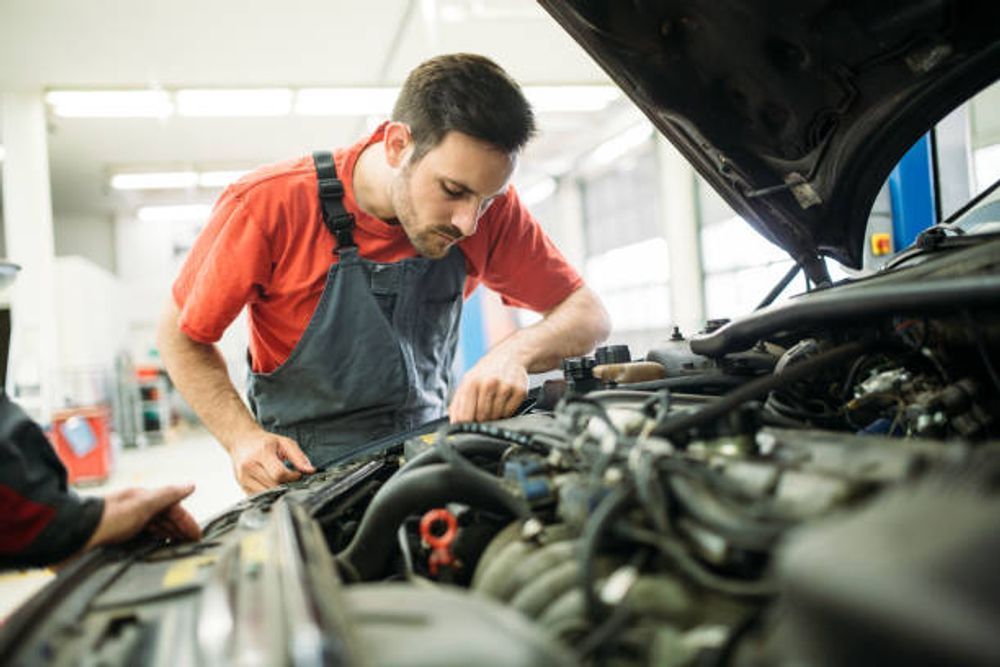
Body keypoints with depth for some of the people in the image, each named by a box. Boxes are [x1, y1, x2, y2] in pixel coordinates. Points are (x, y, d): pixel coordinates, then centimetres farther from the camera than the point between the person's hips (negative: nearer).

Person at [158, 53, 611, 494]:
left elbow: (588, 314, -5)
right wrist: (245, 438, -20)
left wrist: (514, 353, -26)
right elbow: (181, 336, -5)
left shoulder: (490, 208, -11)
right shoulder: (266, 206, -18)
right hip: (307, 475, -1)